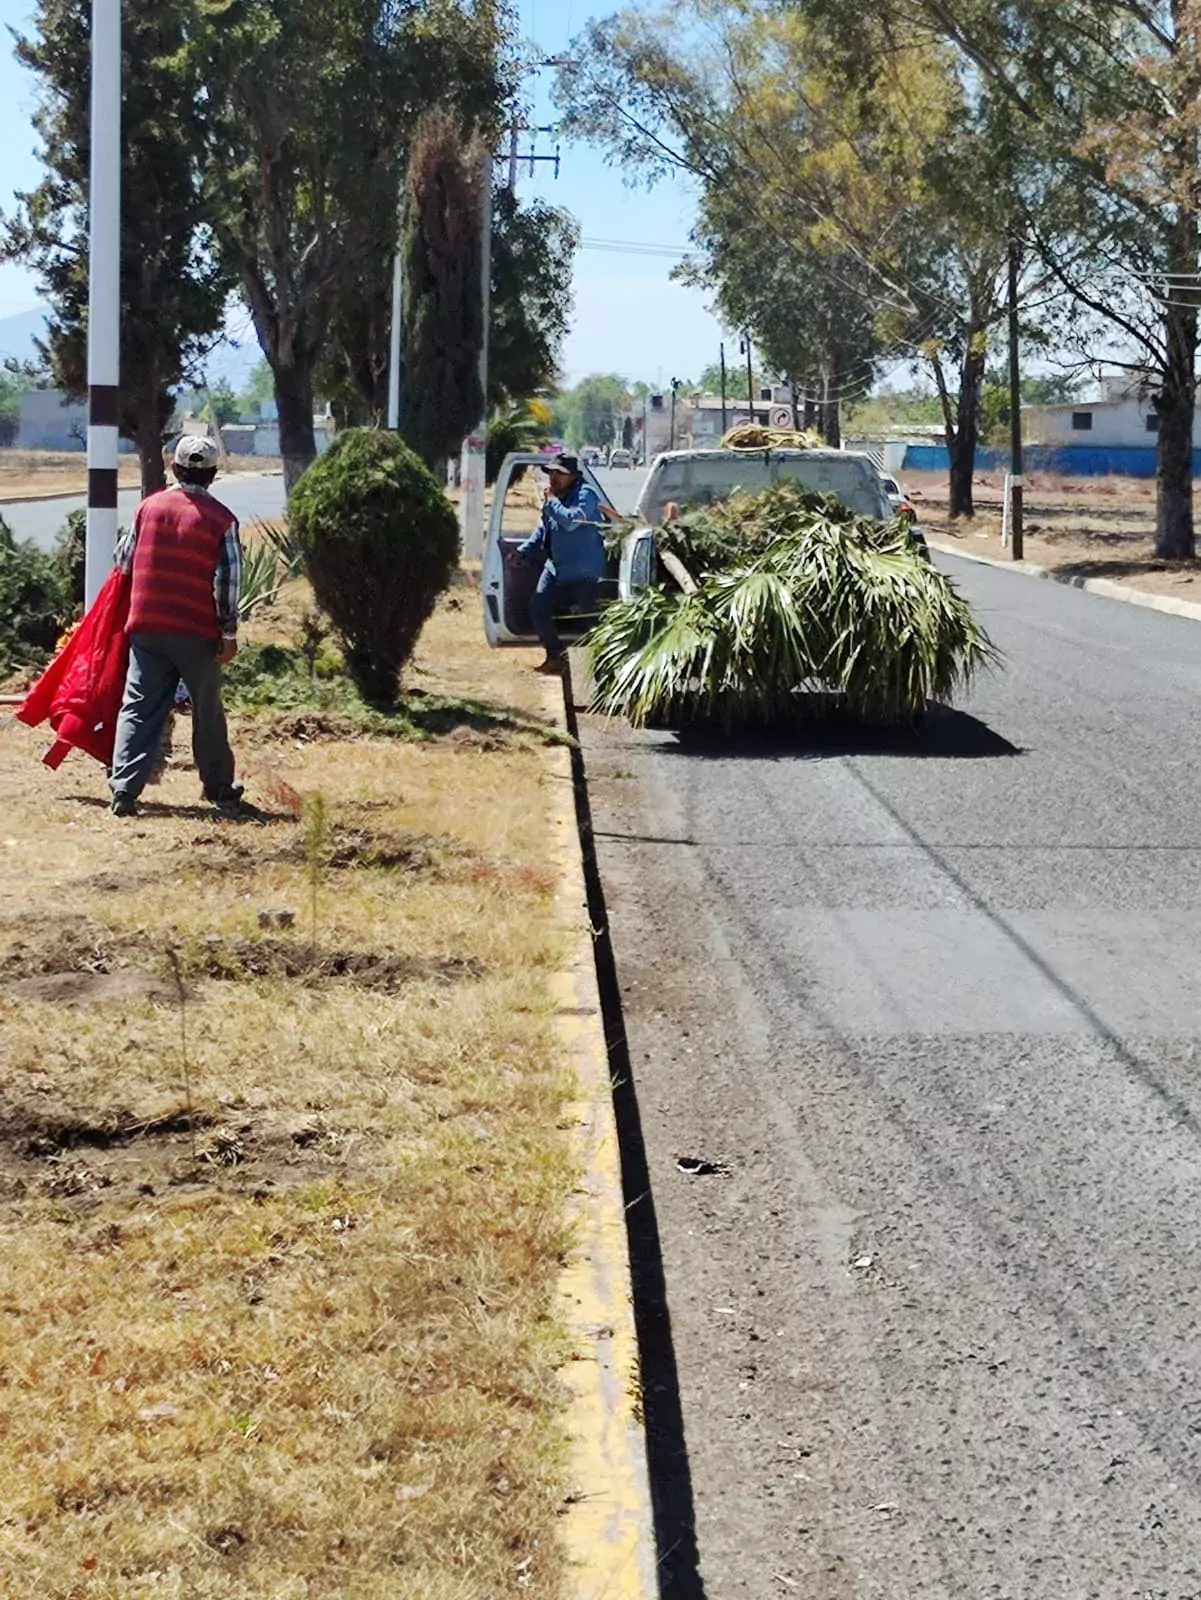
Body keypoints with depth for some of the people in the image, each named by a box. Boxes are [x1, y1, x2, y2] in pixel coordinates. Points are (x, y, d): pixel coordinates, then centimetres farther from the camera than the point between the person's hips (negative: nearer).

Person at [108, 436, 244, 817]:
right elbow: (228, 578, -9)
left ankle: (124, 788, -11)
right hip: (197, 631, -2)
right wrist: (229, 632, -3)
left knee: (138, 708, 1)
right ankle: (219, 788, 23)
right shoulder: (220, 518, -5)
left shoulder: (149, 506, 3)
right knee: (207, 711, 12)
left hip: (146, 626, 2)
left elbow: (124, 560, 11)